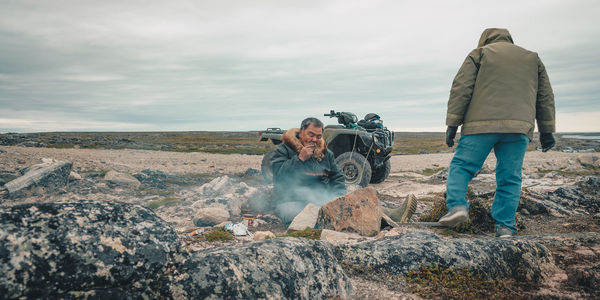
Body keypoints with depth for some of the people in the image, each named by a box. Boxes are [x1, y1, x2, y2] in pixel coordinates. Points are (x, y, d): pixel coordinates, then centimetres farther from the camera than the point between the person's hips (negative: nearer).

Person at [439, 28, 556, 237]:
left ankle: (457, 205, -14)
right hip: (519, 127, 3)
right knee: (510, 178, 5)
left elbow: (461, 90, 2)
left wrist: (452, 124, 1)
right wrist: (546, 131, 22)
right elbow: (545, 97, 21)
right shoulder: (533, 59, 25)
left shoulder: (478, 54, 13)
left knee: (461, 166, 3)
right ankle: (505, 226, 4)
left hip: (481, 125, -3)